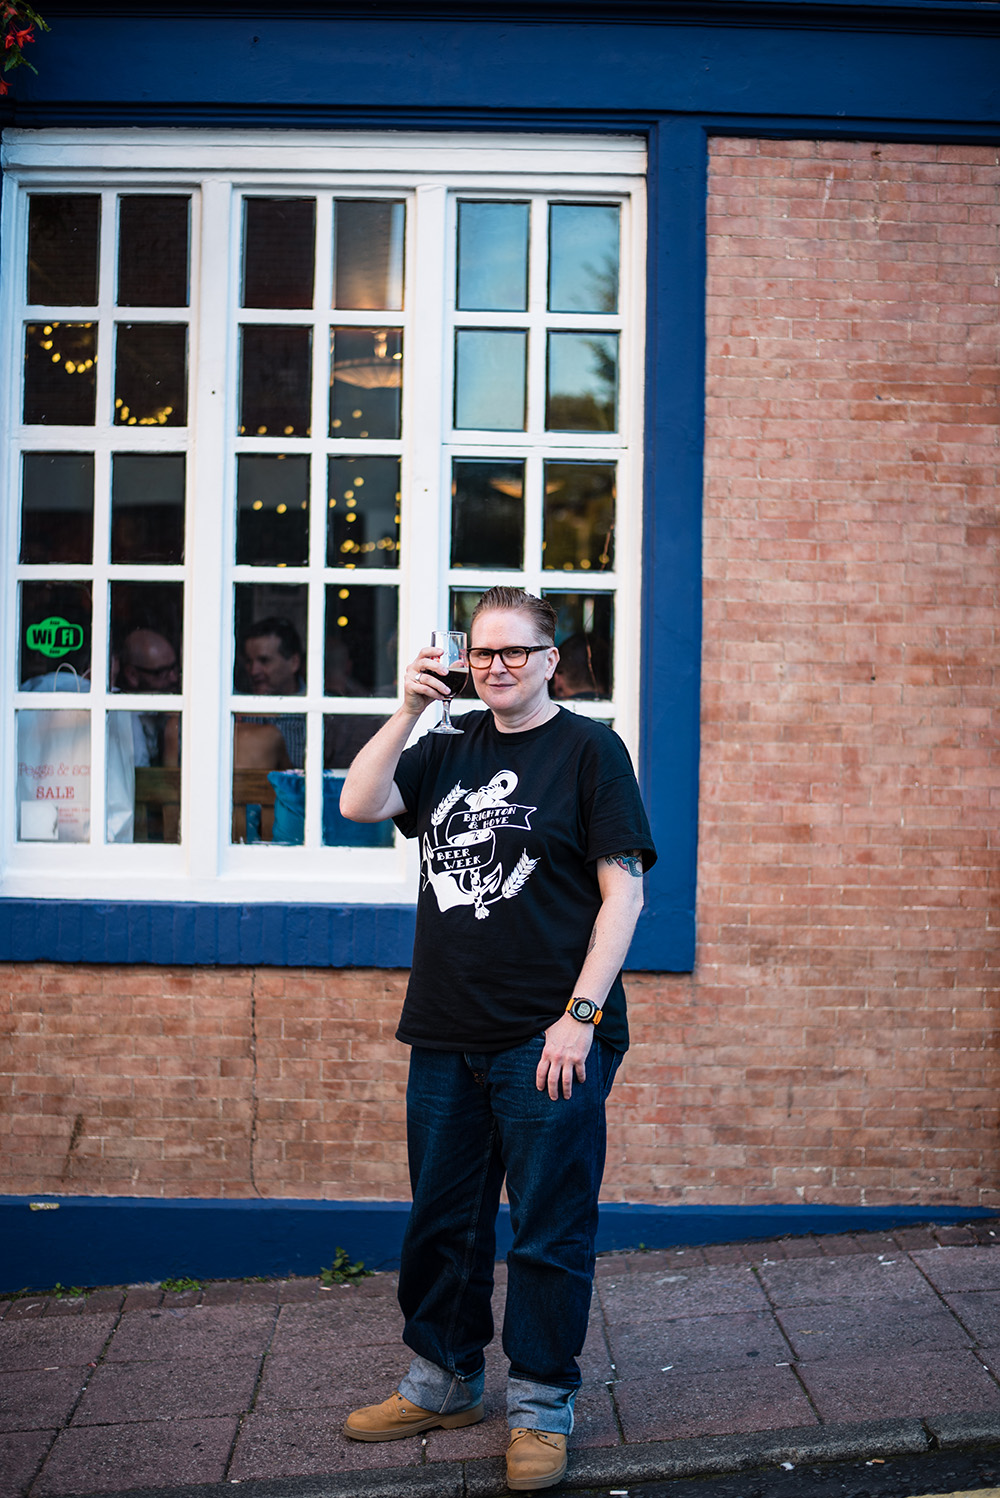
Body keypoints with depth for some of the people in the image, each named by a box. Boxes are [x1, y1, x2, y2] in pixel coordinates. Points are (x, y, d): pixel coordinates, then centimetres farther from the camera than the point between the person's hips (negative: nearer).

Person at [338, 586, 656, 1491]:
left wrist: (581, 1016, -15)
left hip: (547, 1041, -5)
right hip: (447, 1037, 6)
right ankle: (442, 1384, 31)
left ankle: (541, 1407, 15)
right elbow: (360, 805, 1)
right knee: (442, 1219, 15)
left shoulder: (588, 749, -2)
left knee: (550, 1229, 2)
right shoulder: (449, 751, 13)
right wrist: (409, 710, -9)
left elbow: (623, 890, -8)